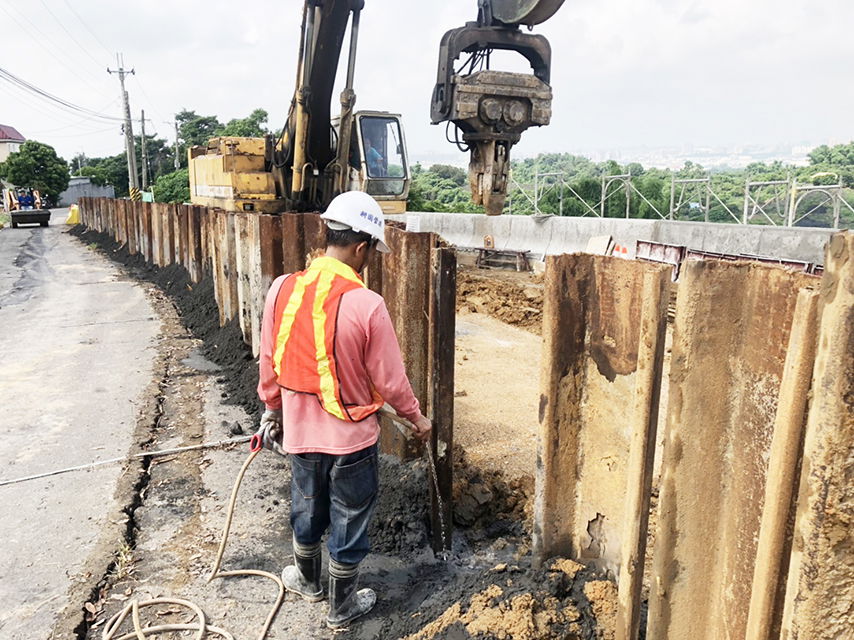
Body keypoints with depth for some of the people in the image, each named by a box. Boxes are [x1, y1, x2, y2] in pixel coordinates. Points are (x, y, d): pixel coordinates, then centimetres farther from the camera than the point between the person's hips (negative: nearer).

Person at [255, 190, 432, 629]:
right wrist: (415, 416, 4)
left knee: (306, 509, 26)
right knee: (348, 519, 16)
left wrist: (272, 409, 18)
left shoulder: (282, 289, -10)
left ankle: (307, 580, 51)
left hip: (299, 431, 5)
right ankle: (341, 608, 36)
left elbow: (269, 365, 1)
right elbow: (389, 378, -14)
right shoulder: (366, 304, -23)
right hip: (352, 437, -4)